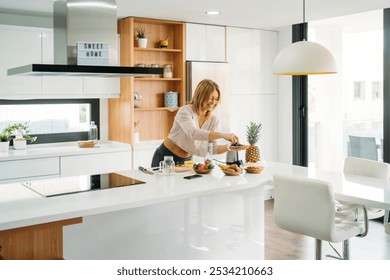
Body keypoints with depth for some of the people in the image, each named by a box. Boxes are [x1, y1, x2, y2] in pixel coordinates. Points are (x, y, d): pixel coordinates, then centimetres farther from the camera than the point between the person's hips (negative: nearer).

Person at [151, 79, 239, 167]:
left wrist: (229, 146, -26)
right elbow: (193, 133, -41)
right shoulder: (185, 111, -22)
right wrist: (223, 135, -46)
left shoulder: (213, 120, -6)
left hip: (186, 160, 5)